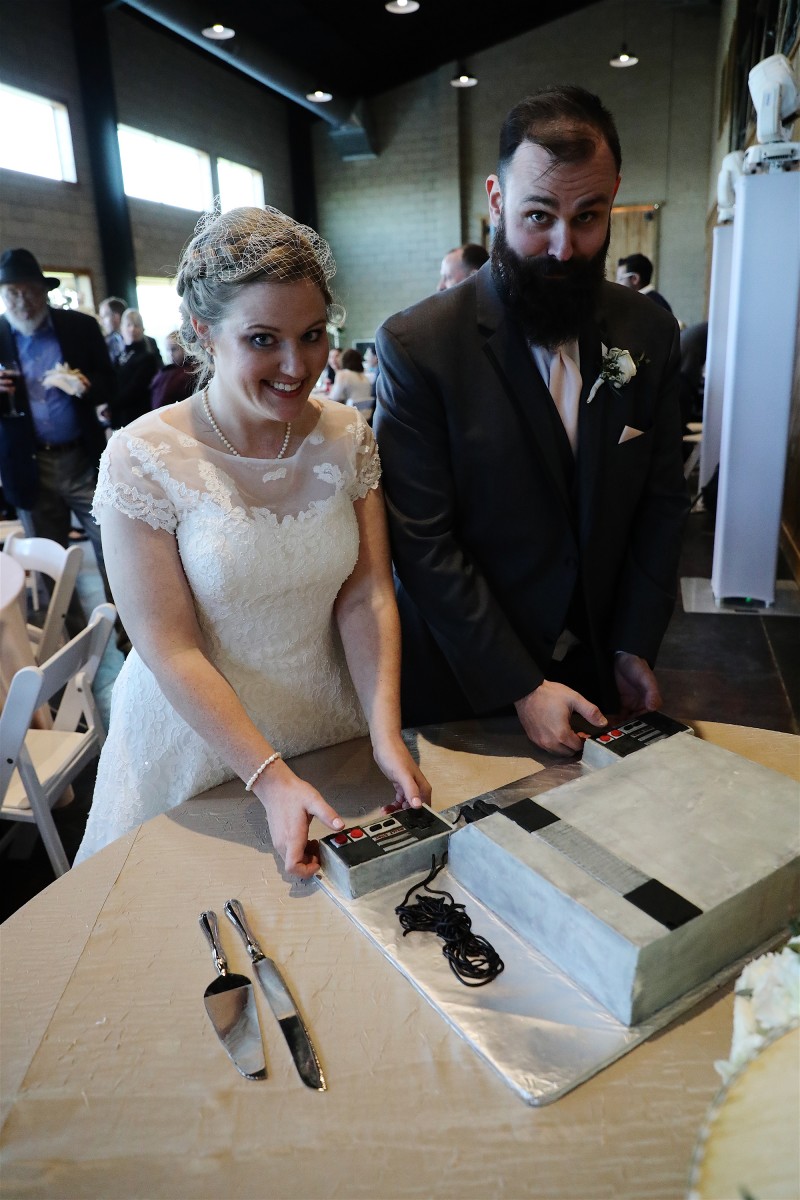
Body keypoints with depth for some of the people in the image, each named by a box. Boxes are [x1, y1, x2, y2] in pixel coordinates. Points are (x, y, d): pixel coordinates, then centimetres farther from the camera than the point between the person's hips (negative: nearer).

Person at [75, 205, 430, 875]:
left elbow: (366, 598, -10)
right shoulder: (142, 459, -19)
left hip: (332, 725, 4)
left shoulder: (348, 437, -7)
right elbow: (170, 650, -19)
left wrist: (387, 735, -22)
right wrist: (271, 779, -25)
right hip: (198, 736, -3)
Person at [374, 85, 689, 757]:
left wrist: (635, 646, -4)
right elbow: (425, 542, -19)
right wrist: (521, 688, -18)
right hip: (464, 685, -3)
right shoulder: (416, 346, -17)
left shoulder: (648, 335, -2)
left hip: (598, 673, 4)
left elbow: (663, 501, 3)